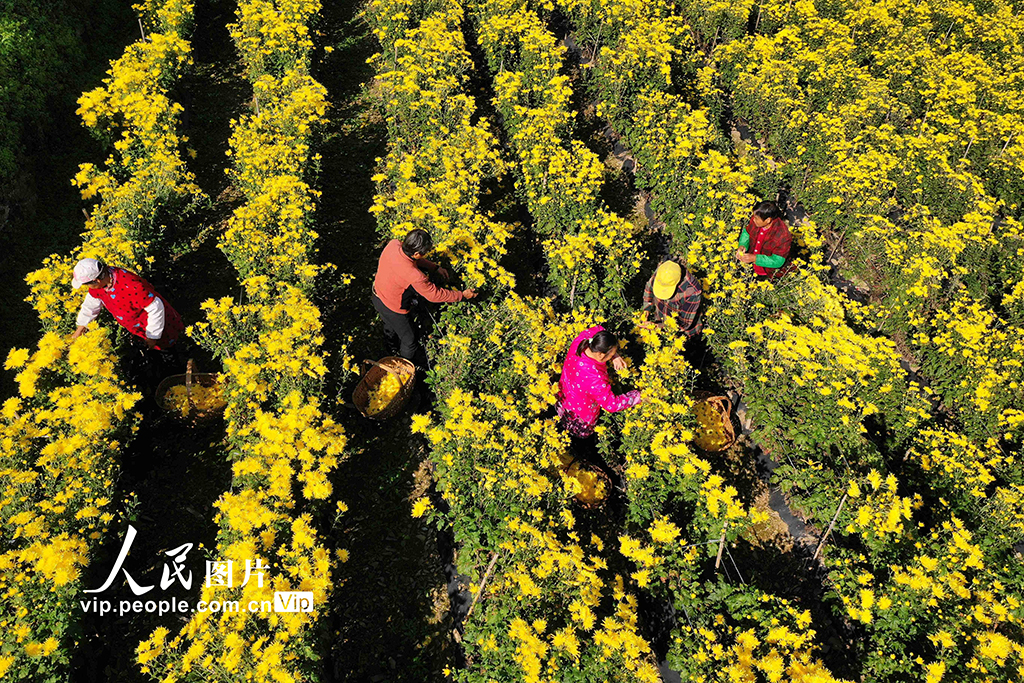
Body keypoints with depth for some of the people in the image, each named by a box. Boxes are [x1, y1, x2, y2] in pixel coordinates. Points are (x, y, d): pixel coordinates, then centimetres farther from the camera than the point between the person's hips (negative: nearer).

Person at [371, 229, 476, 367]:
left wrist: (435, 268, -5)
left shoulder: (393, 244, -25)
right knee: (409, 340, 23)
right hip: (393, 308, -7)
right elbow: (434, 295, -24)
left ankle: (390, 338, 73)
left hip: (377, 293, 7)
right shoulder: (415, 276, -43)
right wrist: (462, 295, -12)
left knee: (390, 322, 41)